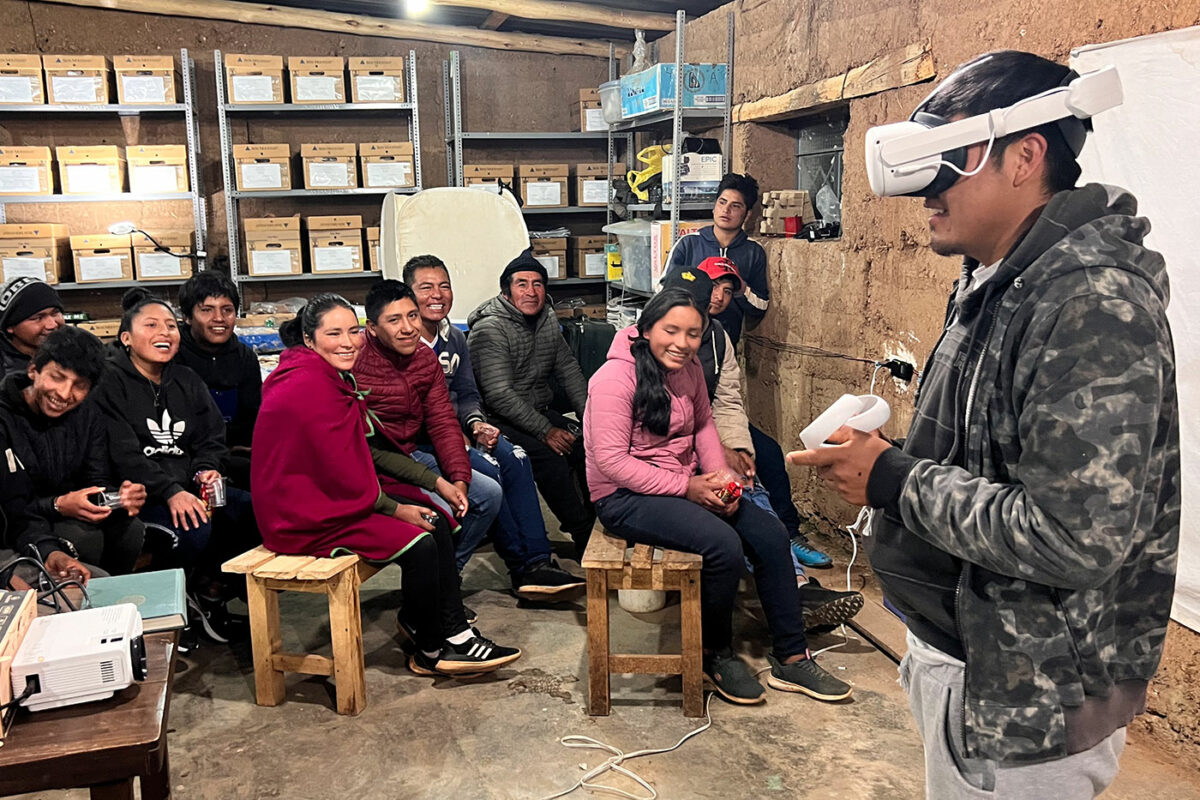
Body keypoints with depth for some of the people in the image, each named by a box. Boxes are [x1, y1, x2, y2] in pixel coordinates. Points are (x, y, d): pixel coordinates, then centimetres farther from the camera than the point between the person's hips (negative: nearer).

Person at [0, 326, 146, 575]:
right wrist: (56, 506, -36)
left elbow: (97, 481, -3)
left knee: (130, 529, -20)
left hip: (66, 516, 5)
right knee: (85, 539, -31)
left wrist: (120, 496, -26)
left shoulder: (88, 415, 1)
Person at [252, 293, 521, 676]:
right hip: (303, 515, -10)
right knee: (419, 544, -18)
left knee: (436, 521, 1)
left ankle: (453, 632, 5)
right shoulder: (309, 387, -21)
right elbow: (341, 471, -22)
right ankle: (431, 653, 2)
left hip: (332, 493, 10)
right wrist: (393, 508, -11)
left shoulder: (332, 378, 11)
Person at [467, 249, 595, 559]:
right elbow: (499, 396, -21)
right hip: (500, 421, -7)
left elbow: (569, 371, 12)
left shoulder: (548, 321, 9)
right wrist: (545, 431, -23)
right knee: (549, 456, -28)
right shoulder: (489, 329, -15)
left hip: (541, 412, 7)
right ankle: (584, 536, -16)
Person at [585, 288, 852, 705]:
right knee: (723, 545, -27)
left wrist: (720, 475, -4)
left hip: (687, 485, 8)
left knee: (770, 535, -6)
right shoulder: (615, 378, -19)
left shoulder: (689, 371, 5)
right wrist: (686, 487, -21)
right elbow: (611, 460, -22)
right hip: (626, 498, -8)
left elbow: (703, 424, 16)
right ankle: (717, 655, -1)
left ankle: (791, 658, 6)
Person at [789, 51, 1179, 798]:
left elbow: (1078, 538, -31)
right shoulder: (994, 283, 6)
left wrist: (895, 481, -23)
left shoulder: (1092, 301, -25)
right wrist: (881, 453, 2)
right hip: (958, 651, 9)